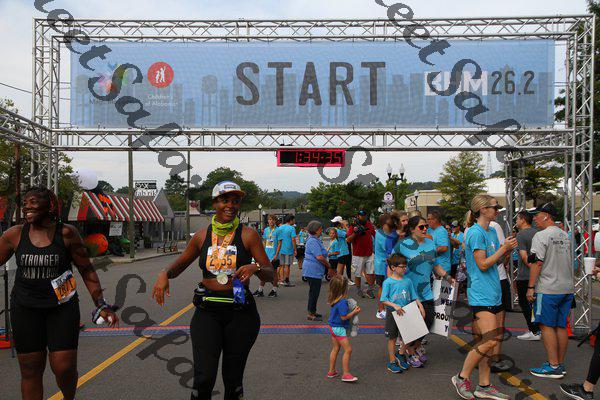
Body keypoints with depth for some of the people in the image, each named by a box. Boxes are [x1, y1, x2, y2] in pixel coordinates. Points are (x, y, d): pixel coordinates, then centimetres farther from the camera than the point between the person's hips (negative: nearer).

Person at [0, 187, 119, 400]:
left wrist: (101, 305, -5)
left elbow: (87, 271, -1)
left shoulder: (66, 233, -5)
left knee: (64, 368, -3)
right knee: (30, 370, 6)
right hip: (25, 308, 2)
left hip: (62, 306, -1)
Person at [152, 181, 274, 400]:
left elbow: (270, 275, -2)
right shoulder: (202, 236, 6)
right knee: (204, 378, -11)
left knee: (233, 379, 10)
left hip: (240, 312, -1)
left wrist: (255, 268, -24)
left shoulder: (247, 235, -2)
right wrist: (164, 273, -4)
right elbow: (179, 265, 18)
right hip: (207, 311, 1)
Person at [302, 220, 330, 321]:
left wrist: (326, 264, 11)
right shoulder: (313, 241, -19)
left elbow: (320, 255, 22)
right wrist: (328, 264, -10)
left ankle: (312, 311, 25)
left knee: (314, 291, 16)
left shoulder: (315, 240, 15)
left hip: (315, 270, 10)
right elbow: (319, 257, -24)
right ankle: (311, 314, 0)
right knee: (314, 291, -5)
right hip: (313, 270, -10)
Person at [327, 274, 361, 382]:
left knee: (335, 349, 20)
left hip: (333, 327, 9)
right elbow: (344, 317, -23)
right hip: (339, 328, -9)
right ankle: (346, 374, 3)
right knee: (348, 349, -1)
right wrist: (354, 312, -13)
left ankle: (331, 371, 29)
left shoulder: (333, 299, 0)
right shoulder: (342, 302, -27)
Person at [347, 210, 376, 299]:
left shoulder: (369, 224, 6)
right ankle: (359, 290, 22)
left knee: (371, 273, 2)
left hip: (369, 254, 3)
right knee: (358, 274, 7)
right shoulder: (353, 226, -7)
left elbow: (374, 234, 21)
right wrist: (355, 232, -26)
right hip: (358, 255, -3)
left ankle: (370, 290, 12)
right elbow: (348, 240, -13)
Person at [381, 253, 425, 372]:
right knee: (392, 338, 7)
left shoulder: (408, 281, 3)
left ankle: (400, 355, 33)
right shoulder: (388, 282, -11)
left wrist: (420, 306, -5)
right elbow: (384, 300, -13)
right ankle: (392, 362, 20)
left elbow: (414, 297, 9)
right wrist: (395, 306, -24)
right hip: (392, 314, -4)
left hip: (406, 313, 4)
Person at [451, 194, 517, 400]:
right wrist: (504, 248, -12)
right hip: (481, 294, -9)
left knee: (488, 340, 10)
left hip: (492, 293, 9)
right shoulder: (476, 233, -14)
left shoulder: (492, 231, 14)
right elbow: (483, 264, -17)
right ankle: (462, 377, 2)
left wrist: (507, 249, 2)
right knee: (490, 340, -14)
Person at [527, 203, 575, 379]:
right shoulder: (565, 235, 14)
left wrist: (531, 287, -13)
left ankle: (553, 367, -3)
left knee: (547, 326, -3)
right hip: (567, 288, 8)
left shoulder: (541, 236, -12)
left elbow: (537, 263, -17)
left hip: (548, 289, -8)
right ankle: (560, 364, 19)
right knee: (561, 326, 12)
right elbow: (569, 262, 21)